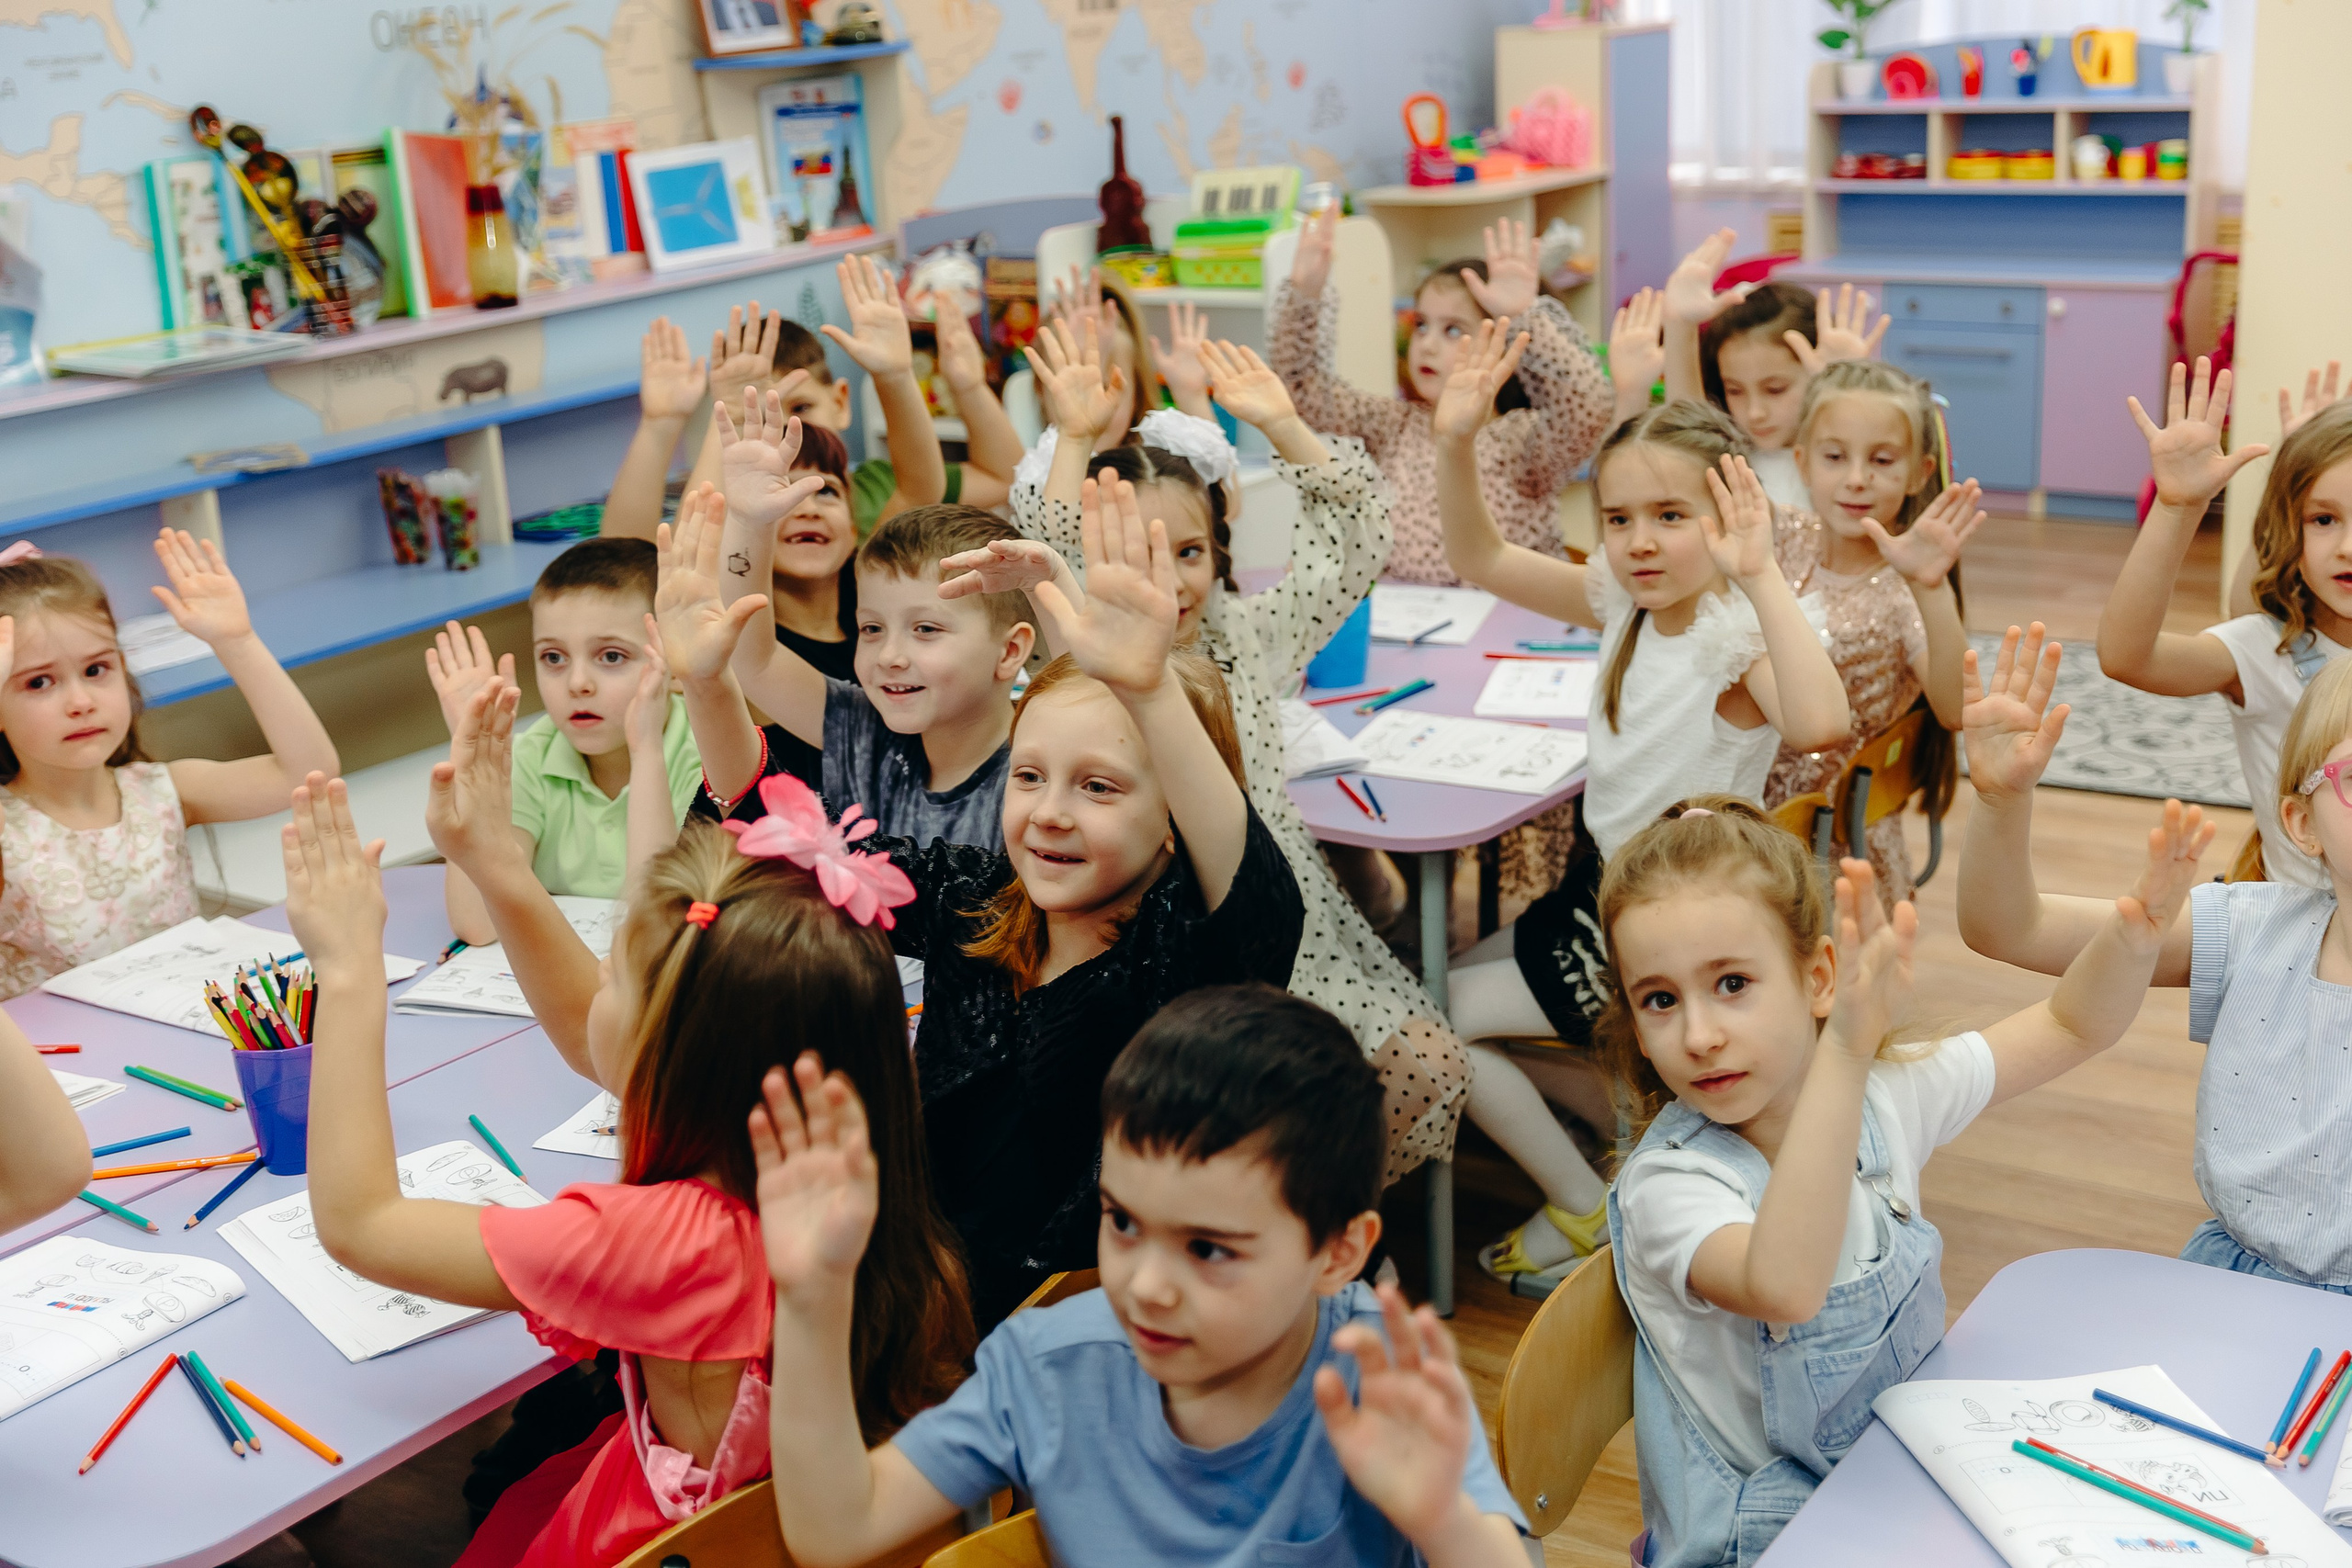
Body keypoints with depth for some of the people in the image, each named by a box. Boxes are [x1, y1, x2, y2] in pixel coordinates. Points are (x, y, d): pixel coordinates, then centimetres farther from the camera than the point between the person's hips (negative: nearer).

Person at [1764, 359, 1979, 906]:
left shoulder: (1903, 592, -15)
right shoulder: (1787, 539, -2)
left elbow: (1954, 711, -31)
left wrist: (1933, 588, -42)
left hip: (1844, 838, -3)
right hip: (1744, 812, 4)